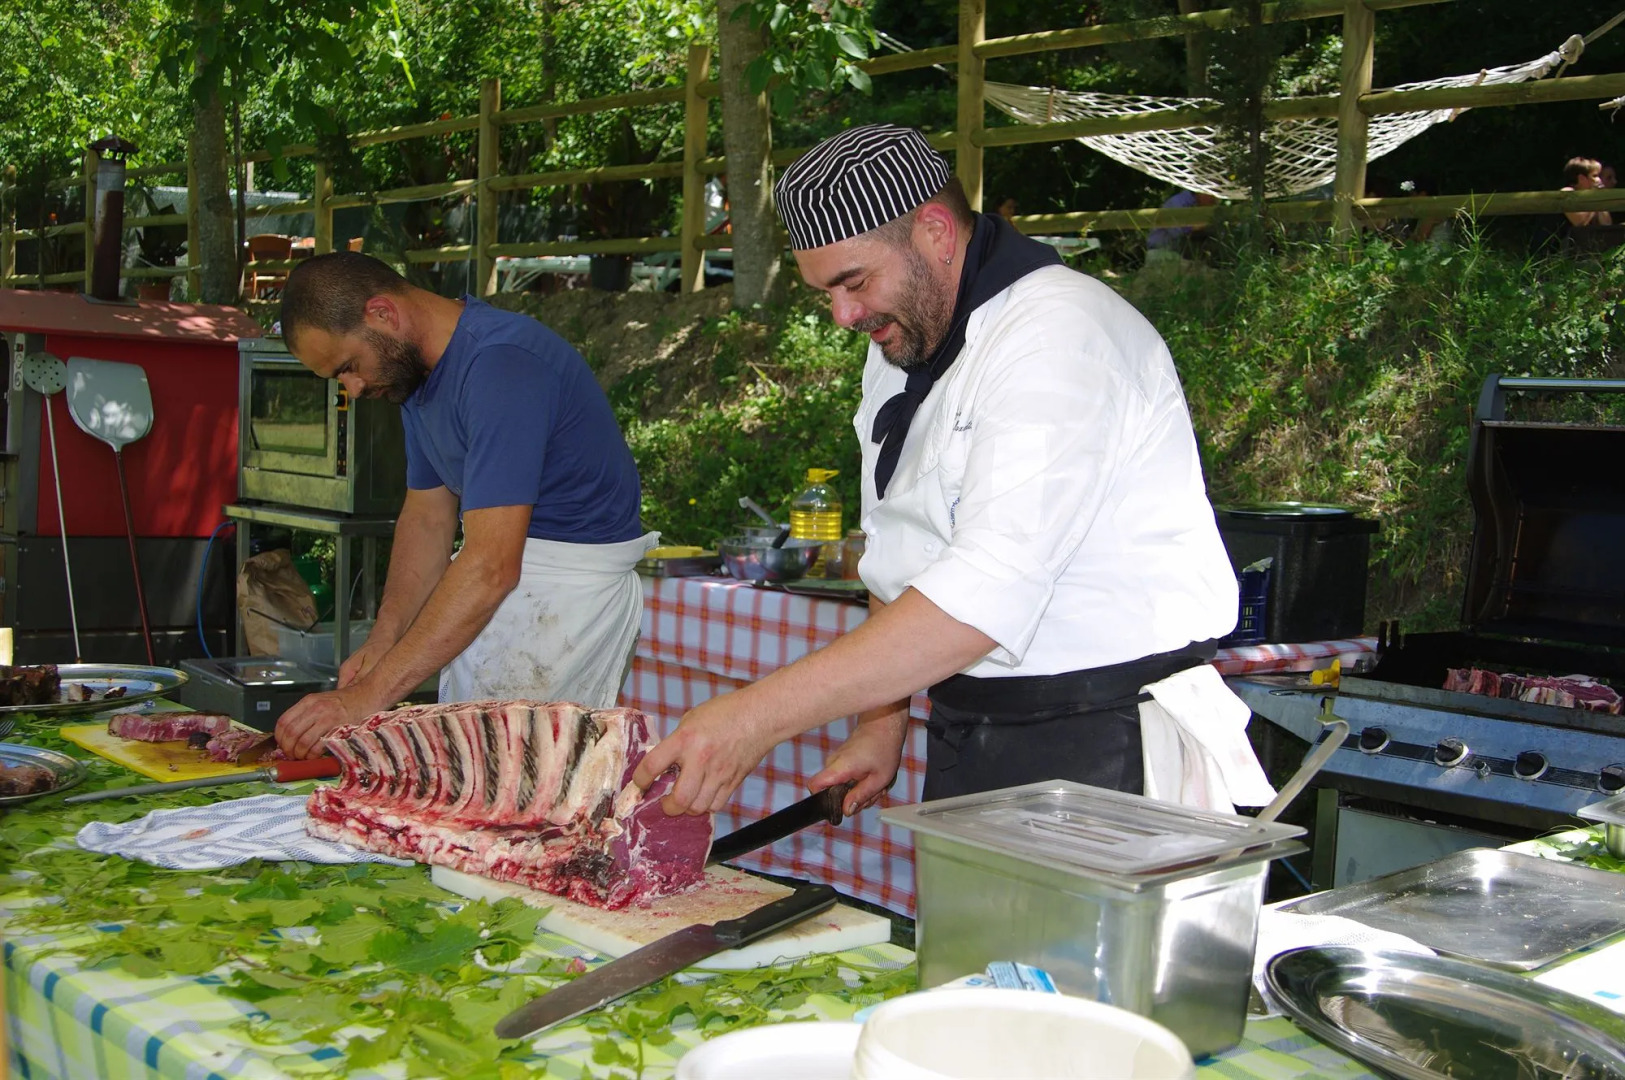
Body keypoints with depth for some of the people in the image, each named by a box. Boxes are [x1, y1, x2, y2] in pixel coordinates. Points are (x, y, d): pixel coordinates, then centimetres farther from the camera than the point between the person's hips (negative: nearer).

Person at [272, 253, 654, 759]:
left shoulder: (501, 364, -25)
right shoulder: (418, 370, 8)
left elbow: (491, 568, -30)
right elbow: (428, 517, 12)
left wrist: (370, 696, -30)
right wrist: (383, 640, -3)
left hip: (572, 583, -9)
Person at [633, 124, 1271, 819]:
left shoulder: (1061, 337, -21)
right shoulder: (900, 348, 11)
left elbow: (988, 593, -30)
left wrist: (763, 714, -32)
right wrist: (880, 721, 6)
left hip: (1105, 754, -8)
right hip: (963, 736, 8)